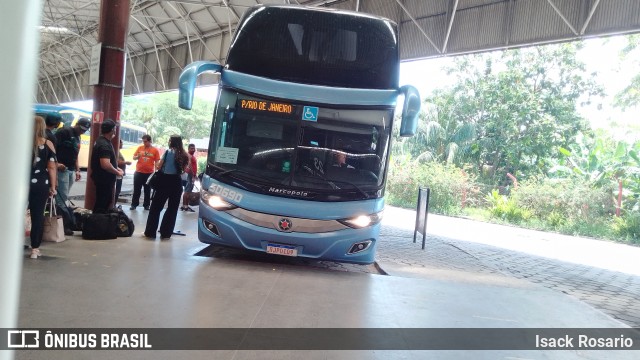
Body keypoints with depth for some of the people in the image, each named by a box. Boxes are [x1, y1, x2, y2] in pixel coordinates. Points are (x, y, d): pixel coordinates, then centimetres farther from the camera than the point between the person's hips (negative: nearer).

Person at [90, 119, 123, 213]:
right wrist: (117, 173, -18)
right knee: (102, 205, -3)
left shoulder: (101, 141, 11)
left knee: (102, 203, 18)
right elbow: (106, 165, -32)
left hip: (103, 179, 11)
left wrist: (116, 168, 14)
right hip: (104, 180, -11)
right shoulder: (104, 145, -23)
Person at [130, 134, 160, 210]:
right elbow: (134, 157, 8)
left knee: (147, 190, 7)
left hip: (149, 173, -1)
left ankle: (146, 205, 15)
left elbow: (156, 162, 0)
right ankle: (134, 204, 12)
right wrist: (137, 157, -15)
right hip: (139, 172, 1)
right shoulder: (140, 148, 4)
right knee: (136, 189, 5)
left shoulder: (155, 150, -1)